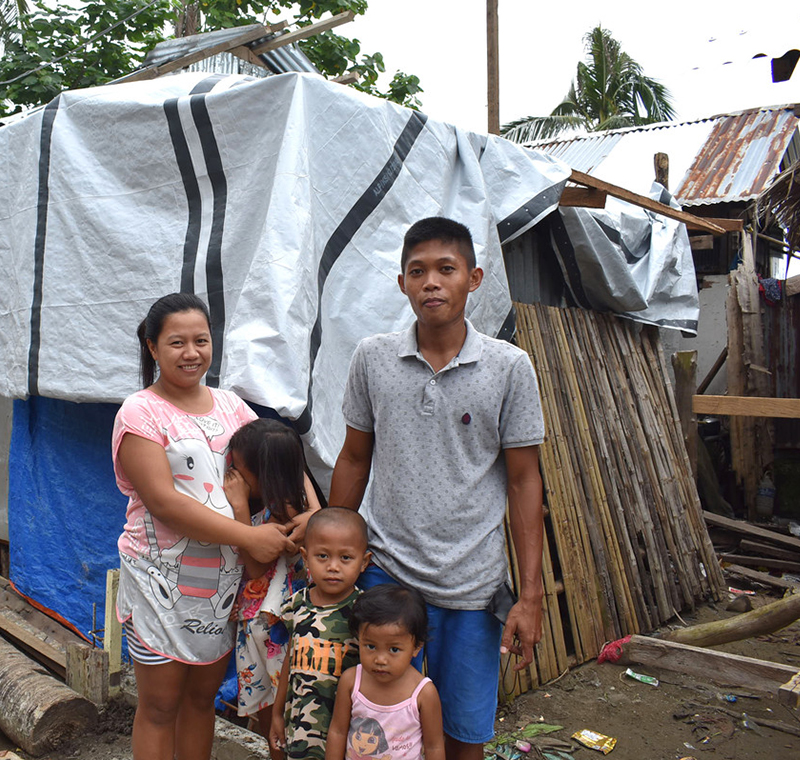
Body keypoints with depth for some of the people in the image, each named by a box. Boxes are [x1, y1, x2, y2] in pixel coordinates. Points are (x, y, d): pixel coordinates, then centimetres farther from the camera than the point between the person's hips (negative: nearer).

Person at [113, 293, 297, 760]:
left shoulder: (230, 405, 7)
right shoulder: (141, 413, -10)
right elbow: (163, 501, -19)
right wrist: (248, 536, -24)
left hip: (223, 577, 5)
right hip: (162, 577, -4)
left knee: (203, 696, 17)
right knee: (160, 705, 9)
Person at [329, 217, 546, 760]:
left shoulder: (509, 367, -6)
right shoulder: (373, 358, -1)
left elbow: (524, 480, -2)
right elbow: (354, 459, 8)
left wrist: (530, 596, -4)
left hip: (474, 586, -1)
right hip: (386, 572, 1)